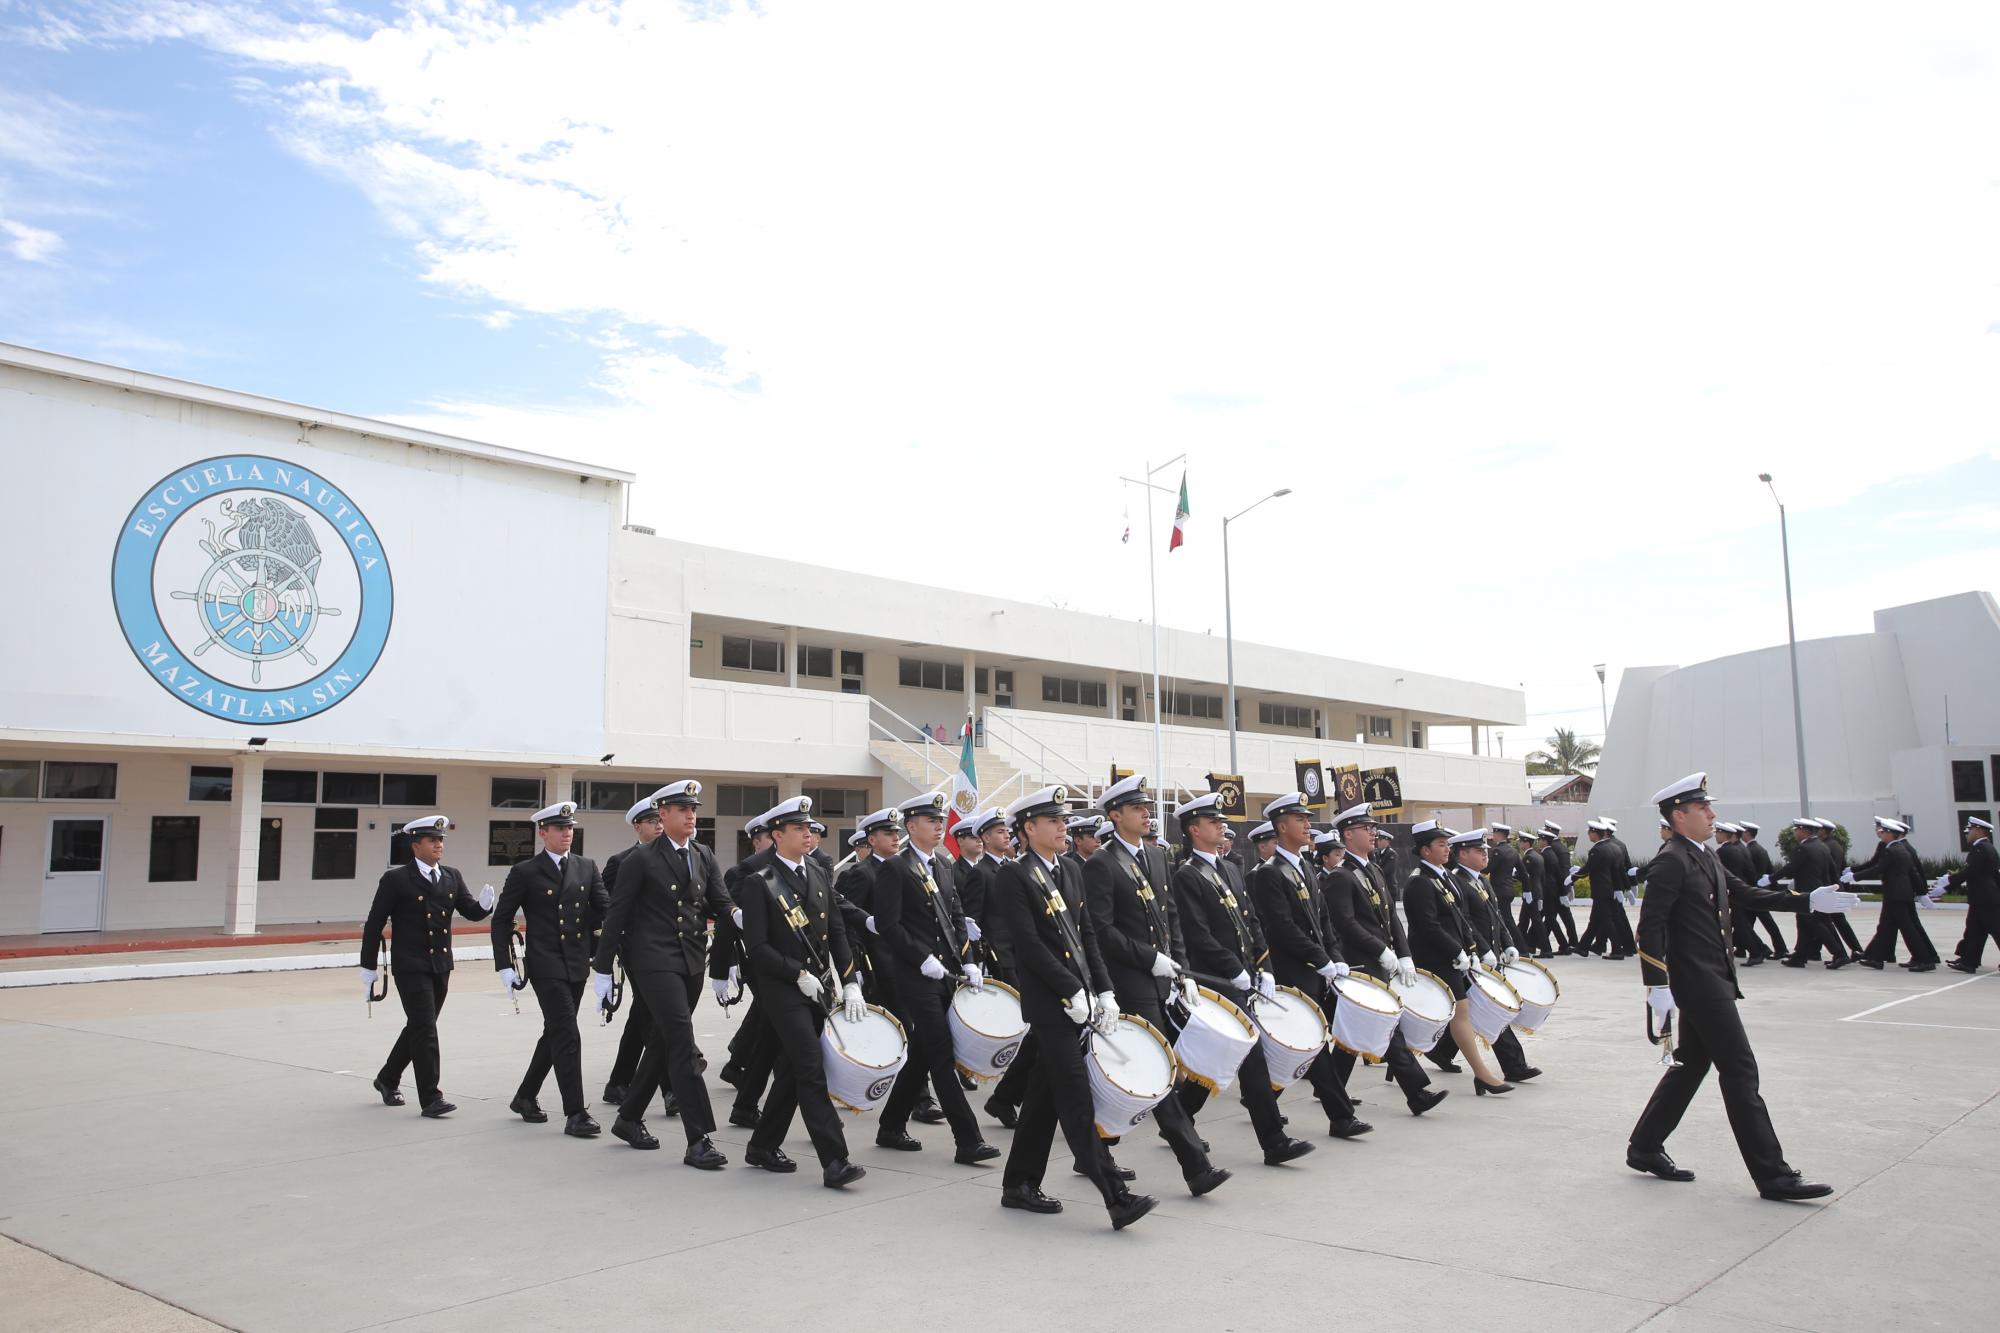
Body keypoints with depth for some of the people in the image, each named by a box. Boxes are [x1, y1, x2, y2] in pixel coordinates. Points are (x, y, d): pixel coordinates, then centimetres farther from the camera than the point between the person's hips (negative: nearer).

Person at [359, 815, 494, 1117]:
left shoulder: (452, 876, 7)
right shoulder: (395, 879, -7)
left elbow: (470, 912, 4)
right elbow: (374, 924, -5)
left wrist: (484, 904, -19)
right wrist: (368, 967, -5)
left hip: (441, 965, 6)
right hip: (410, 967, -6)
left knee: (418, 1027, 17)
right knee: (425, 1029, -9)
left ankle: (388, 1079, 37)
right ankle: (430, 1099, -5)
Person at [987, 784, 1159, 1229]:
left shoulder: (1070, 872, 15)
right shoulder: (1012, 876, -9)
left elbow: (1087, 936, 15)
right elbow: (1028, 943, -16)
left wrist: (1104, 992, 6)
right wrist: (1072, 992, -17)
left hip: (1078, 1002, 8)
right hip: (1050, 1004, -8)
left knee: (1045, 1095, 13)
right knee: (1076, 1100, -7)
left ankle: (1020, 1185, 24)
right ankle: (1116, 1198, -7)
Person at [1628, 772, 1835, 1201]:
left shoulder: (1705, 858, 14)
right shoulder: (1671, 862, -16)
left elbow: (1743, 893, 19)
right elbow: (1650, 925, -20)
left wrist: (1804, 900, 10)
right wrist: (1657, 985, -22)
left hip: (1714, 980, 10)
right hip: (1698, 983, -10)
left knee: (1691, 1065, 15)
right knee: (1740, 1070, -6)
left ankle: (1645, 1148, 23)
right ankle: (1772, 1174, 1)